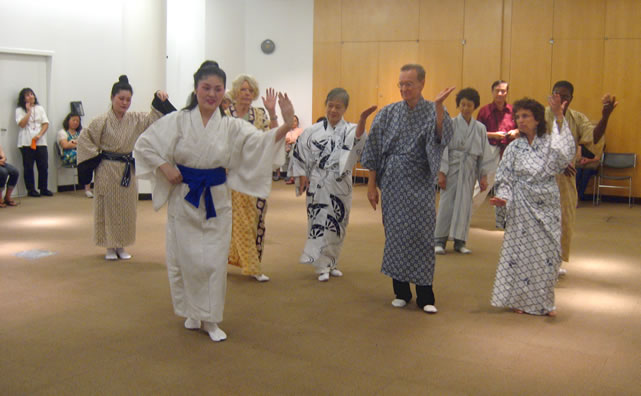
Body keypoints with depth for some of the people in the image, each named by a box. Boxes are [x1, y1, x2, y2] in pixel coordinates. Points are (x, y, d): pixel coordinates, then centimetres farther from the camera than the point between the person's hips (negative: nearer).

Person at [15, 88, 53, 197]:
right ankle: (31, 190, 7)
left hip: (40, 142, 3)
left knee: (43, 166, 0)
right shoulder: (19, 110, 4)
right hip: (26, 142, -3)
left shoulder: (40, 108, 14)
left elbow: (46, 124, 7)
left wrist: (39, 135, -8)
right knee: (28, 167, 0)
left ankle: (44, 189, 9)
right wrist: (29, 111, -8)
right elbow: (22, 124, -10)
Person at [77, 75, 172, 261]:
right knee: (108, 208, 3)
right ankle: (110, 247, 15)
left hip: (128, 170, 4)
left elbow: (153, 119, -4)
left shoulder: (135, 119, 2)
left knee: (127, 209, 9)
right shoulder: (102, 121, -10)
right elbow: (83, 139, -4)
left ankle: (121, 246, 23)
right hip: (107, 170, -4)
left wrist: (159, 100, -18)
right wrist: (96, 156, -8)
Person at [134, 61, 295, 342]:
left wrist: (286, 125, -28)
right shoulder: (178, 121, -5)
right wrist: (165, 168, -11)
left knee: (215, 261, 3)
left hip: (216, 200, 1)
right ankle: (192, 313, 29)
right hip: (184, 199, -1)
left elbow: (261, 141, -12)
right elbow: (144, 144, 0)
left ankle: (210, 319, 18)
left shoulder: (231, 126, -1)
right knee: (187, 259, 6)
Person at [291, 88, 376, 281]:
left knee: (336, 225, 10)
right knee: (318, 224, -1)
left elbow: (358, 139, -24)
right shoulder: (313, 131, 3)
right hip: (317, 185, 0)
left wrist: (362, 119, -42)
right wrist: (302, 174, 0)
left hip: (340, 185, 1)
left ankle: (331, 262, 27)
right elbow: (300, 153, 9)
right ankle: (322, 267, 8)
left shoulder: (350, 130, 0)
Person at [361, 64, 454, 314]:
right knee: (395, 235, 6)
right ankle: (401, 292, 19)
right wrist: (371, 185, 2)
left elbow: (442, 137, -23)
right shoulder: (388, 113, 3)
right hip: (393, 184, 2)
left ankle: (425, 296, 8)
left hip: (420, 185, -2)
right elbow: (374, 152, 4)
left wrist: (438, 106, -35)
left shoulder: (432, 112, -2)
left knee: (421, 236, -2)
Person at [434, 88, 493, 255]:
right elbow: (443, 148, -4)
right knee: (447, 203, -2)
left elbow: (484, 153, 8)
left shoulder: (480, 128, 5)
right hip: (452, 169, -3)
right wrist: (441, 172, -10)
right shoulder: (450, 124, -3)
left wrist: (484, 176, 4)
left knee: (464, 205, 4)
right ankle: (440, 240, 6)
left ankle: (459, 241, 13)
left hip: (469, 171, 3)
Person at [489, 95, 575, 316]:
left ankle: (544, 301, 20)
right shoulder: (514, 148, 3)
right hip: (521, 207, 0)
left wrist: (559, 118, -29)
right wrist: (502, 198, -14)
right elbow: (505, 179, 4)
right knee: (519, 251, 3)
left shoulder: (550, 144, -1)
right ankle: (519, 299, 18)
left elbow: (566, 153, -23)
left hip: (546, 207, 0)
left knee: (547, 252, 4)